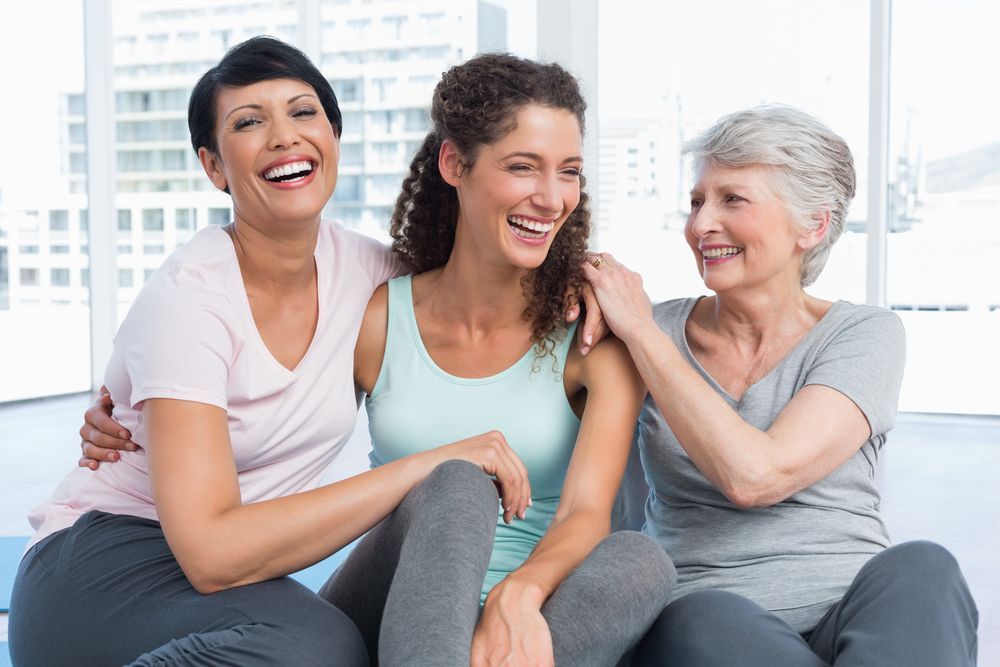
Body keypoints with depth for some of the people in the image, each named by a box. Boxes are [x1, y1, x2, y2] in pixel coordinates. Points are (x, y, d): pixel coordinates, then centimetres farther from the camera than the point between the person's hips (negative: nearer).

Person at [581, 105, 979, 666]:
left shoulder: (865, 335, 2)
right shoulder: (659, 332, 10)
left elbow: (756, 474, -15)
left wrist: (638, 329, -8)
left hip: (860, 619, 0)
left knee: (920, 571, -33)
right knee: (702, 618, -35)